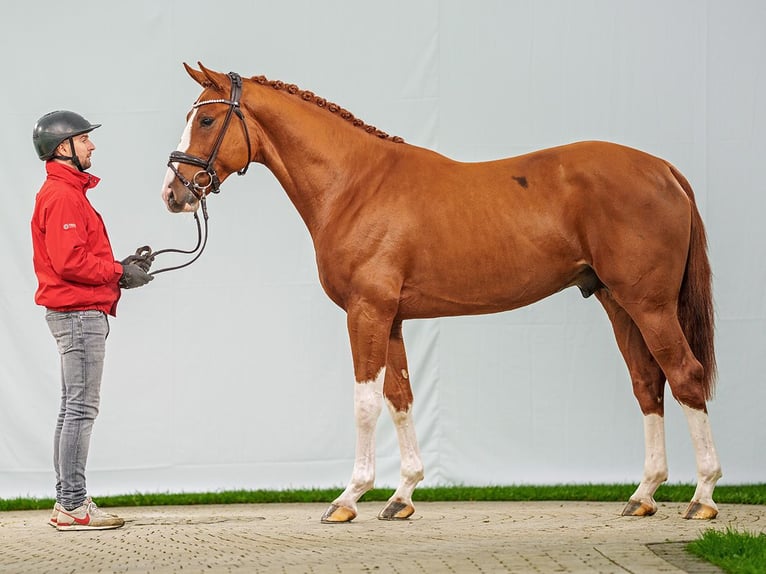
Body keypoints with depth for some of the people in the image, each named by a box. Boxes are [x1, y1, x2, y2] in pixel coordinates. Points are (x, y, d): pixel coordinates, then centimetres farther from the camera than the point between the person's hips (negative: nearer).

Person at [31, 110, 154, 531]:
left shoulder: (67, 193, 19)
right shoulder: (62, 196, -14)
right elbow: (70, 262, -22)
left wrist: (121, 267, 6)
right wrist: (119, 273, -13)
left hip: (78, 313, 11)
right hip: (79, 312, -11)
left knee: (73, 409, 13)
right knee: (82, 408, -10)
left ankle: (67, 503, 17)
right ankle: (74, 506, -9)